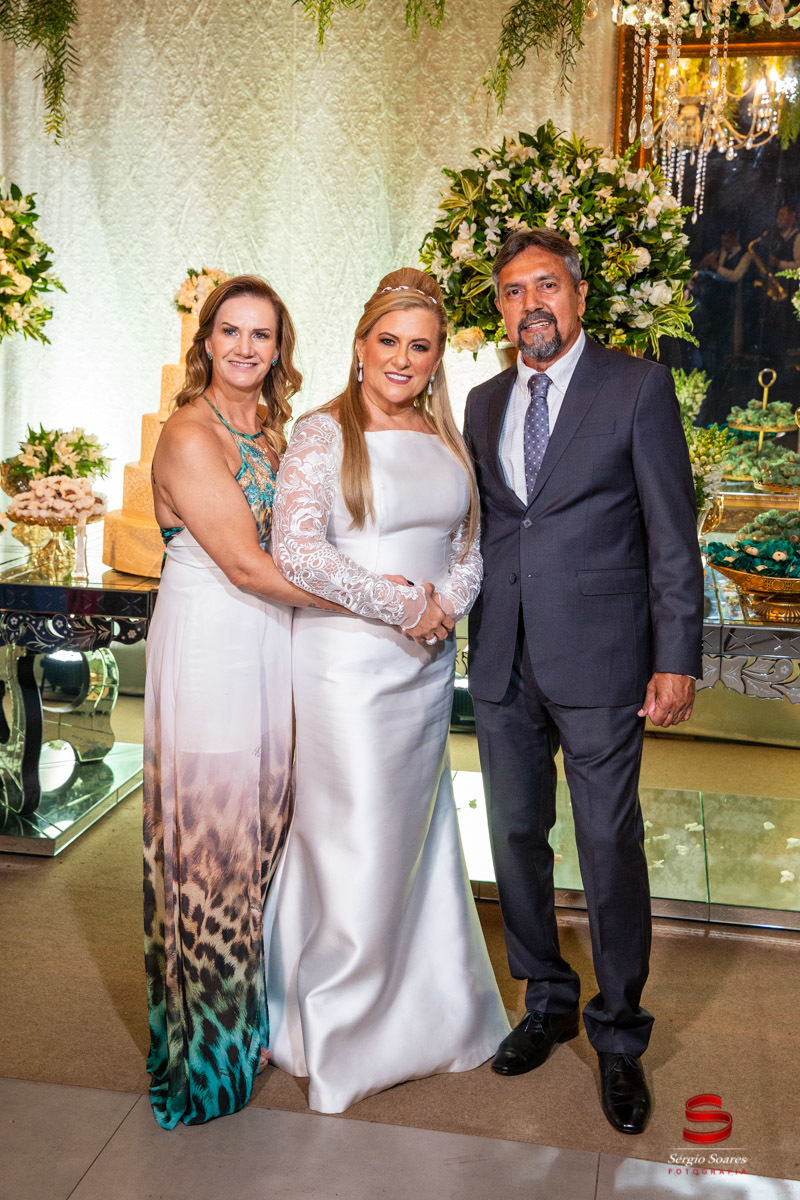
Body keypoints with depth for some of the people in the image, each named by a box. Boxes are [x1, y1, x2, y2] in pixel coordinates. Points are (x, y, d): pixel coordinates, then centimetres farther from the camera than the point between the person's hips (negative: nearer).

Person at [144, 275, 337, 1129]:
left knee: (268, 824, 15)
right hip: (209, 648, -7)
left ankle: (260, 1004, 33)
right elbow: (245, 564, -19)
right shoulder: (189, 435, -12)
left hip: (275, 644, 7)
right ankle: (209, 1037, 20)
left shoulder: (273, 431, 12)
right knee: (211, 833, 3)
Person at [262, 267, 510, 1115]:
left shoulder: (445, 439, 9)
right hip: (348, 662, -6)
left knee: (417, 830, 16)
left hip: (429, 663, 6)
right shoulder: (322, 435, -10)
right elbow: (297, 551, -20)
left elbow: (471, 543, 12)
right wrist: (403, 606, -17)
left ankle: (422, 1010, 36)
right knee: (354, 841, 2)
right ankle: (335, 1031, 24)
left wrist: (445, 602, -9)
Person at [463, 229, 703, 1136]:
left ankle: (619, 1036, 22)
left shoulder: (637, 387, -3)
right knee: (516, 839, 14)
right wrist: (470, 633, 8)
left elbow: (672, 533, -6)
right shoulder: (484, 403, 12)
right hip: (502, 664, 5)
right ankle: (546, 1001, 34)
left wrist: (676, 659, -10)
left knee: (611, 848, 3)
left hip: (598, 661, -5)